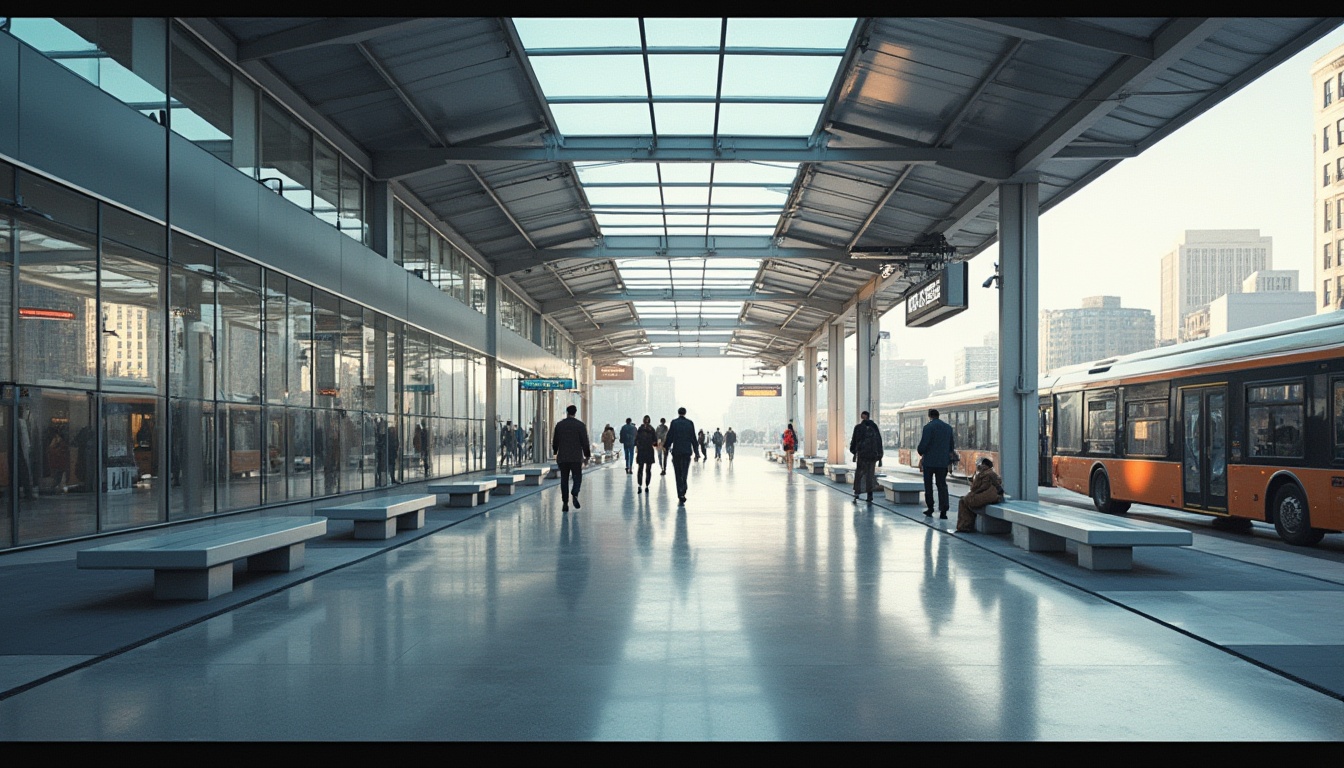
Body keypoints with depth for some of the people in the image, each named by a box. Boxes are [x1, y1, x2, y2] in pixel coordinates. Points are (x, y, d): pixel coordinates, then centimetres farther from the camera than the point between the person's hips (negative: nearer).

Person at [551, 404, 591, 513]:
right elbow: (585, 442, -6)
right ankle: (574, 495, -20)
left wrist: (555, 452, 26)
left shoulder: (559, 424, 3)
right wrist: (587, 455, 5)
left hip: (562, 458, 2)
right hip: (576, 457, -2)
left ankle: (565, 503, 3)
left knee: (564, 480, 8)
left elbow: (555, 441, 8)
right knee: (577, 478, 7)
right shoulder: (580, 425, -4)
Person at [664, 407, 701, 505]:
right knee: (684, 473, 6)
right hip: (687, 451, 1)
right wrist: (696, 452, 9)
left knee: (678, 474, 6)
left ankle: (680, 496, 5)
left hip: (676, 451, -1)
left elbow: (669, 437, -2)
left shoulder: (674, 422, -2)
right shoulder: (690, 423, 1)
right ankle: (683, 493, -12)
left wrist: (667, 449, 9)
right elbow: (693, 439, 3)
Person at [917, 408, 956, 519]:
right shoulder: (948, 427, 7)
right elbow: (952, 445, 12)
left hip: (929, 461, -4)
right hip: (943, 462, 4)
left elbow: (923, 444, -15)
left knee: (928, 486, 10)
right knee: (942, 485, 5)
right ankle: (943, 510, -3)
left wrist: (921, 453, 5)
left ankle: (930, 508, 13)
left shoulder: (928, 427, -12)